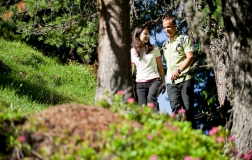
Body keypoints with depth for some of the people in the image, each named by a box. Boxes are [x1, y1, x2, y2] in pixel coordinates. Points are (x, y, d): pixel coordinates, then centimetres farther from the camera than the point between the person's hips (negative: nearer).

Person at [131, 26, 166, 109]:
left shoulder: (154, 49, 10)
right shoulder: (132, 52, 10)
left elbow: (160, 66, 13)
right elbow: (131, 69, 14)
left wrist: (163, 82, 9)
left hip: (154, 80, -1)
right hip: (140, 83, 1)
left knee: (151, 98, -31)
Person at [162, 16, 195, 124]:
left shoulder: (184, 39, 4)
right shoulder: (165, 44, 23)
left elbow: (190, 57, -8)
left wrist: (179, 70, -20)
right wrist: (164, 80, 19)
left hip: (185, 79, -5)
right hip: (171, 82, 5)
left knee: (188, 109, -5)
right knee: (175, 108, -9)